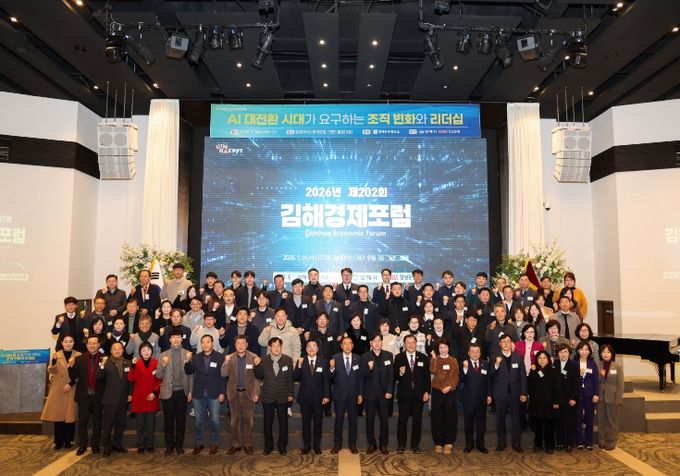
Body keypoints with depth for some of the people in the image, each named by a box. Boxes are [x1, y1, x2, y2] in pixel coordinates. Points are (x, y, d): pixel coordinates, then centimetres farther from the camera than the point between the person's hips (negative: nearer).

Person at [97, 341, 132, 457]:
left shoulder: (127, 363, 6)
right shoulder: (107, 363, -4)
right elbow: (99, 377, -16)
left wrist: (130, 394, 2)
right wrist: (102, 365, -30)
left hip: (123, 399, 4)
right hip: (110, 399, -4)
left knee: (121, 424, 12)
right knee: (107, 424, 3)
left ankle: (117, 444, 26)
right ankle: (106, 447, 15)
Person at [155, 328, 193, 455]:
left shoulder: (187, 354, 1)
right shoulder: (164, 355, 4)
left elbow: (191, 374, 2)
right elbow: (158, 375, 1)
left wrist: (190, 391, -1)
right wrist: (163, 365, -17)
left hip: (182, 391, 0)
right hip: (168, 392, 1)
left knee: (181, 419, 6)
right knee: (168, 420, 7)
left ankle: (179, 445, 19)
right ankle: (169, 445, 20)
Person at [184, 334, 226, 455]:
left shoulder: (219, 357, -6)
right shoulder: (196, 358, 4)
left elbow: (223, 376, -7)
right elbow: (188, 372, 1)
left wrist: (222, 392, -10)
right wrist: (187, 361, -17)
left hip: (213, 394, -3)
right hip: (198, 394, 3)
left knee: (214, 420, 5)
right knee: (199, 419, 12)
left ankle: (214, 443, 19)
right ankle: (199, 443, 24)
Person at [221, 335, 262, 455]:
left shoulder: (254, 357, -6)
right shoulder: (230, 358, -1)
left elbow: (257, 377, -4)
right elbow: (224, 374, -9)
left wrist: (256, 393, -8)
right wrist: (226, 362, -25)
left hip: (248, 393, -1)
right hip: (234, 393, 1)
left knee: (249, 420, 7)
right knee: (234, 420, 11)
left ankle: (248, 444, 21)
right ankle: (235, 444, 24)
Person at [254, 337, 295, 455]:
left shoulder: (288, 360, -2)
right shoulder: (263, 360, -2)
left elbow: (290, 378, 1)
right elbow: (258, 376, -2)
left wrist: (290, 394, -1)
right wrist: (257, 365, -20)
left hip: (283, 397, 0)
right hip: (268, 397, 0)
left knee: (283, 422, 9)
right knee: (268, 423, 9)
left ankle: (282, 446, 23)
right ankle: (268, 446, 24)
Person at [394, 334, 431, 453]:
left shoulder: (423, 357, 4)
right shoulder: (399, 358, 0)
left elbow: (427, 376, 5)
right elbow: (395, 377, -1)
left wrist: (427, 392, -1)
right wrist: (400, 373, -23)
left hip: (419, 394, 2)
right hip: (404, 394, -1)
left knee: (417, 419, 8)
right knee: (402, 419, 3)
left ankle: (415, 444, 20)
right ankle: (401, 444, 15)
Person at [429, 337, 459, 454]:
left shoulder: (453, 360, 8)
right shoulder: (435, 360, 6)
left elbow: (455, 376, 2)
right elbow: (433, 371, -13)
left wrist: (449, 386, -12)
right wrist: (434, 358, -13)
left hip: (450, 392, 0)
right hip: (437, 392, 0)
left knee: (450, 417, 2)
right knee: (437, 418, 3)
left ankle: (448, 443, 12)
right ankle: (438, 443, 12)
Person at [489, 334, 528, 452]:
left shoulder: (518, 358, 4)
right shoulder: (495, 358, -1)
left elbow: (523, 376, 4)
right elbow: (492, 376, -8)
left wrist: (523, 393, -1)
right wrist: (497, 365, -24)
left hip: (515, 394, 1)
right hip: (500, 394, -1)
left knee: (516, 419, 4)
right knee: (500, 419, 8)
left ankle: (516, 443, 16)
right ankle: (502, 442, 20)